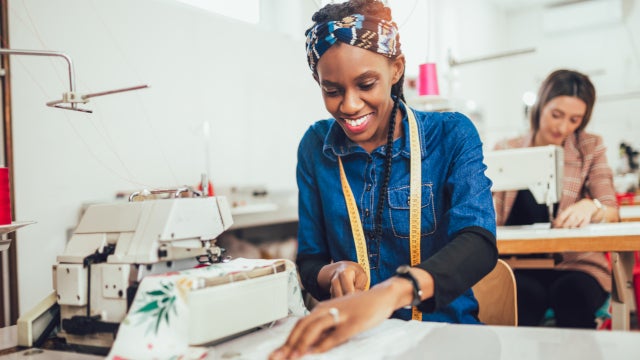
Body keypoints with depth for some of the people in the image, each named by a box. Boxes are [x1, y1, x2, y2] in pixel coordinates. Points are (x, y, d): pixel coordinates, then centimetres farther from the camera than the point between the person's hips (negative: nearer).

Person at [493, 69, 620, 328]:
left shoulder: (591, 149, 10)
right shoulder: (506, 151, 8)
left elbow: (612, 213, 0)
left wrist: (591, 207, -24)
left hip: (575, 263, 1)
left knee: (572, 293, -32)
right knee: (526, 295, -33)